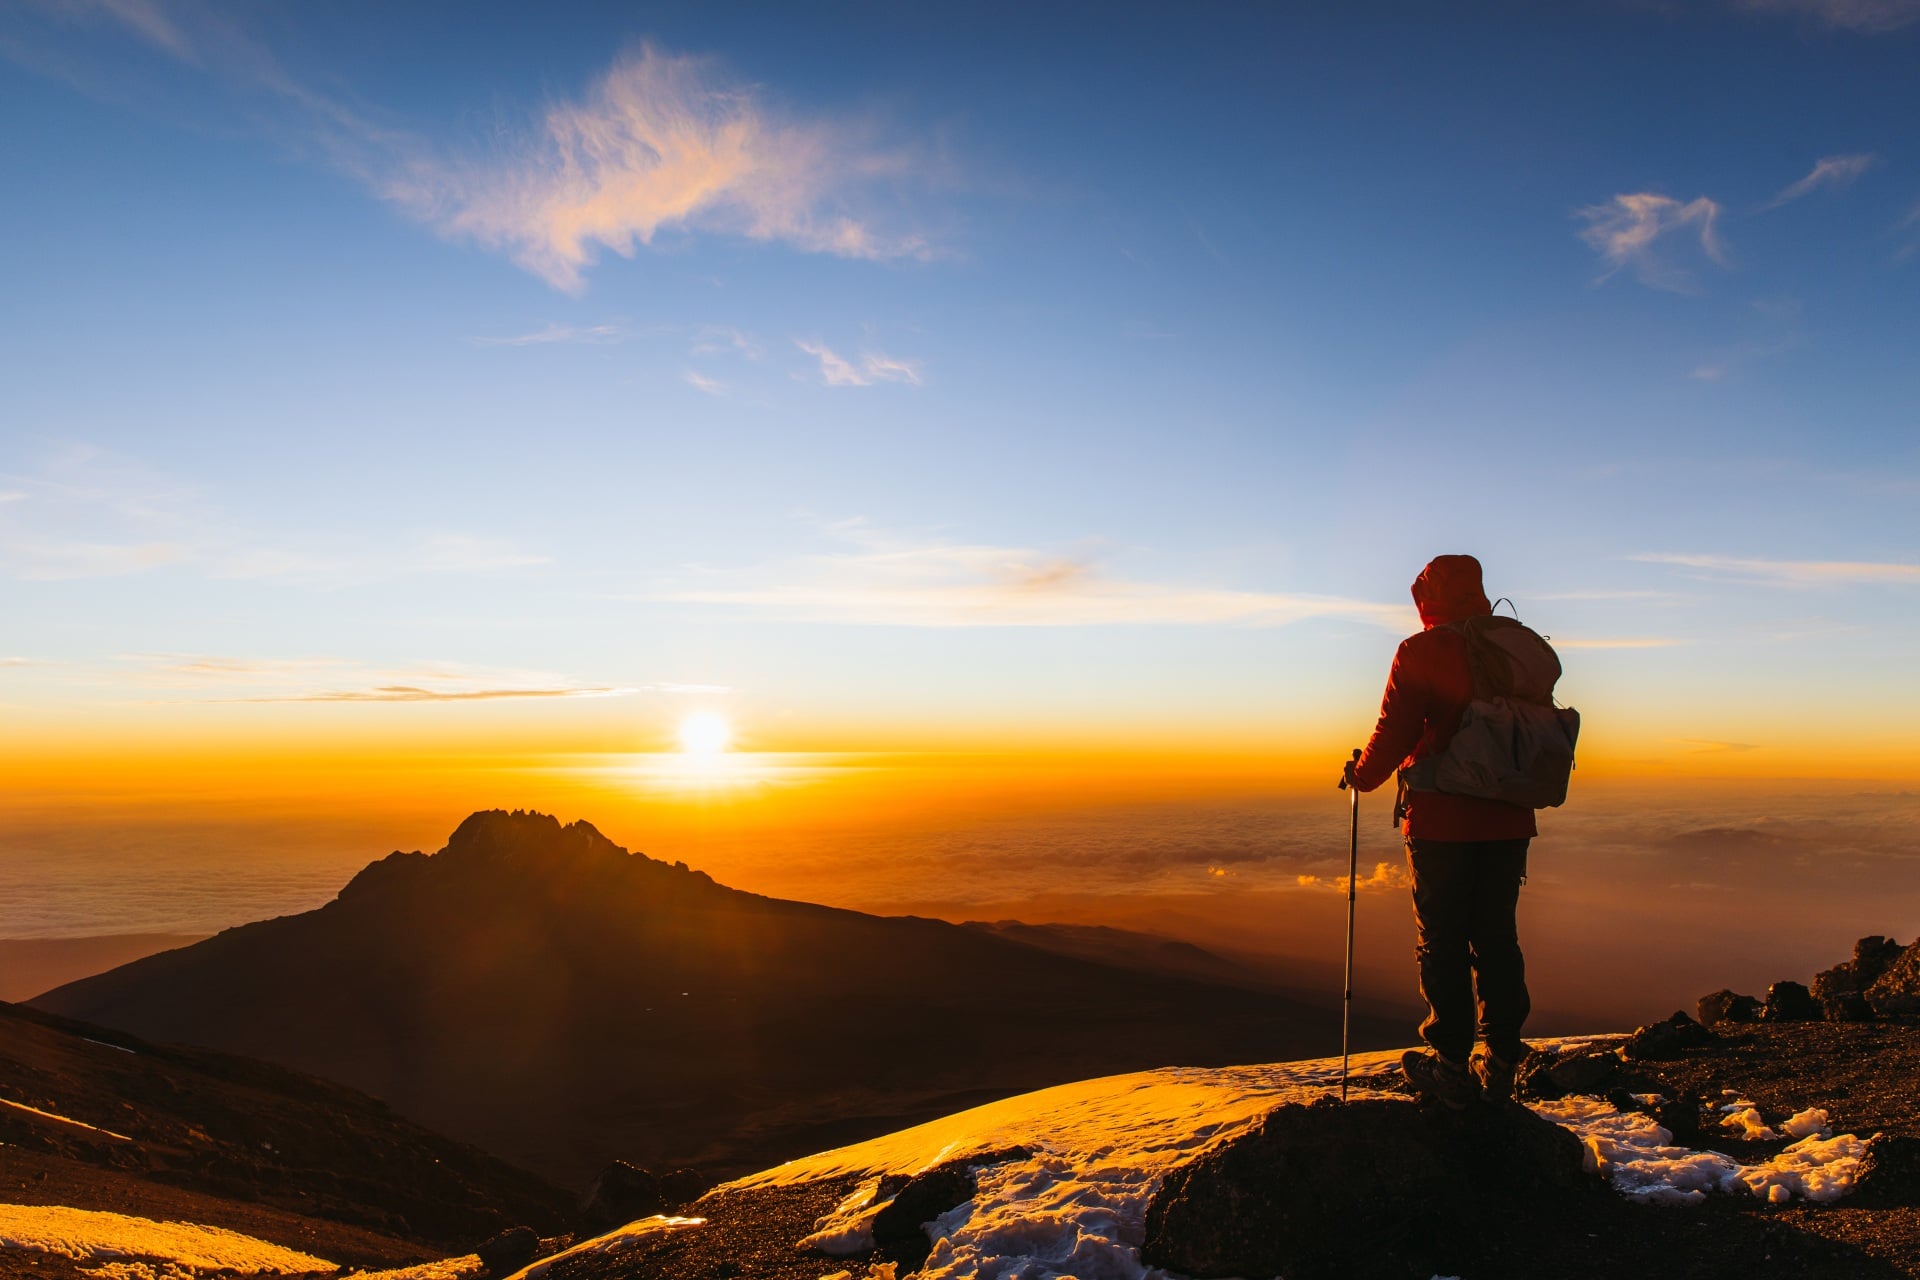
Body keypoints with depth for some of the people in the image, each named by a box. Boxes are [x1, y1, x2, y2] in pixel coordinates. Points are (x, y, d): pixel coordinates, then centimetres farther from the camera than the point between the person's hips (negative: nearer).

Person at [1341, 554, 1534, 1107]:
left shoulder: (1420, 652, -8)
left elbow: (1395, 730, -10)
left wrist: (1362, 775, 7)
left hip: (1440, 819, -5)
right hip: (1508, 819, 5)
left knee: (1442, 942, 3)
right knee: (1497, 938, 12)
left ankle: (1451, 1064, 7)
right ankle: (1499, 1062, 18)